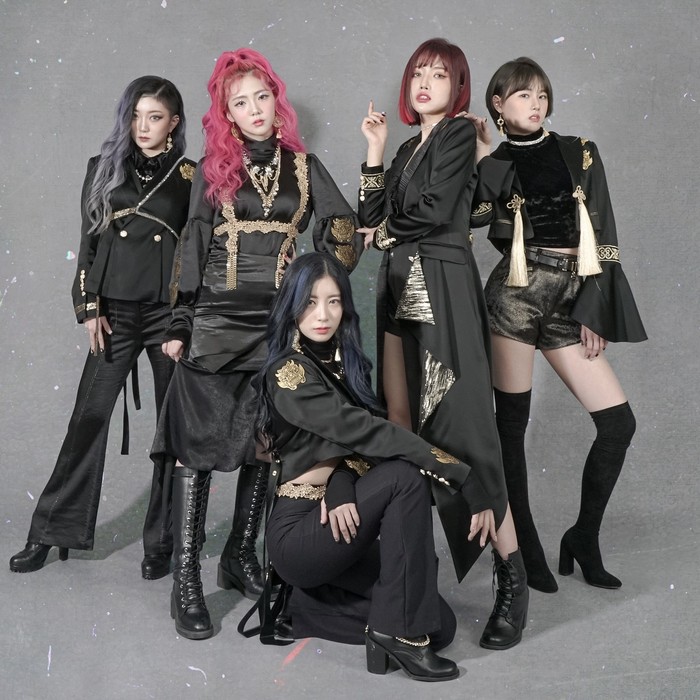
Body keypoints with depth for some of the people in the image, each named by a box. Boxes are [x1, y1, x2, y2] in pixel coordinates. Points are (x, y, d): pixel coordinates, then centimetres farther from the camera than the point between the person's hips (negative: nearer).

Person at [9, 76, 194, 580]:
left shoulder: (190, 176, 5)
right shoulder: (104, 168, 10)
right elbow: (89, 241, 8)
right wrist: (89, 308, 0)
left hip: (172, 311, -1)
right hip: (115, 310, 1)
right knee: (89, 417, 2)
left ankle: (162, 542, 13)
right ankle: (52, 532, 14)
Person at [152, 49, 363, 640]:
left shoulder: (304, 167, 9)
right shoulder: (214, 168, 6)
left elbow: (344, 233, 6)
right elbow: (192, 248, 6)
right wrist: (178, 324, 1)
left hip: (280, 321, 2)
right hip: (216, 319, -2)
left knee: (264, 441, 7)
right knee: (199, 439, -6)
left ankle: (242, 556, 21)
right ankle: (186, 577, -3)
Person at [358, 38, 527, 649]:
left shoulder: (460, 133, 1)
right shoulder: (410, 147, 22)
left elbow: (435, 209, -12)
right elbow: (374, 218, 14)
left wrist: (388, 231, 4)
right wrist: (375, 150, 12)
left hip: (443, 288, -8)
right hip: (400, 289, 8)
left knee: (462, 427, -13)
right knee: (400, 420, 3)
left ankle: (512, 577, -9)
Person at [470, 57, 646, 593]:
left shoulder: (580, 154, 11)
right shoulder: (490, 166, 8)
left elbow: (603, 235, 6)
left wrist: (593, 311, -1)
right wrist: (477, 158, -7)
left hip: (571, 301, 2)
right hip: (516, 296, -2)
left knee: (618, 422, -4)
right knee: (512, 425, 0)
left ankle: (584, 539, 14)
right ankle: (525, 548, 14)